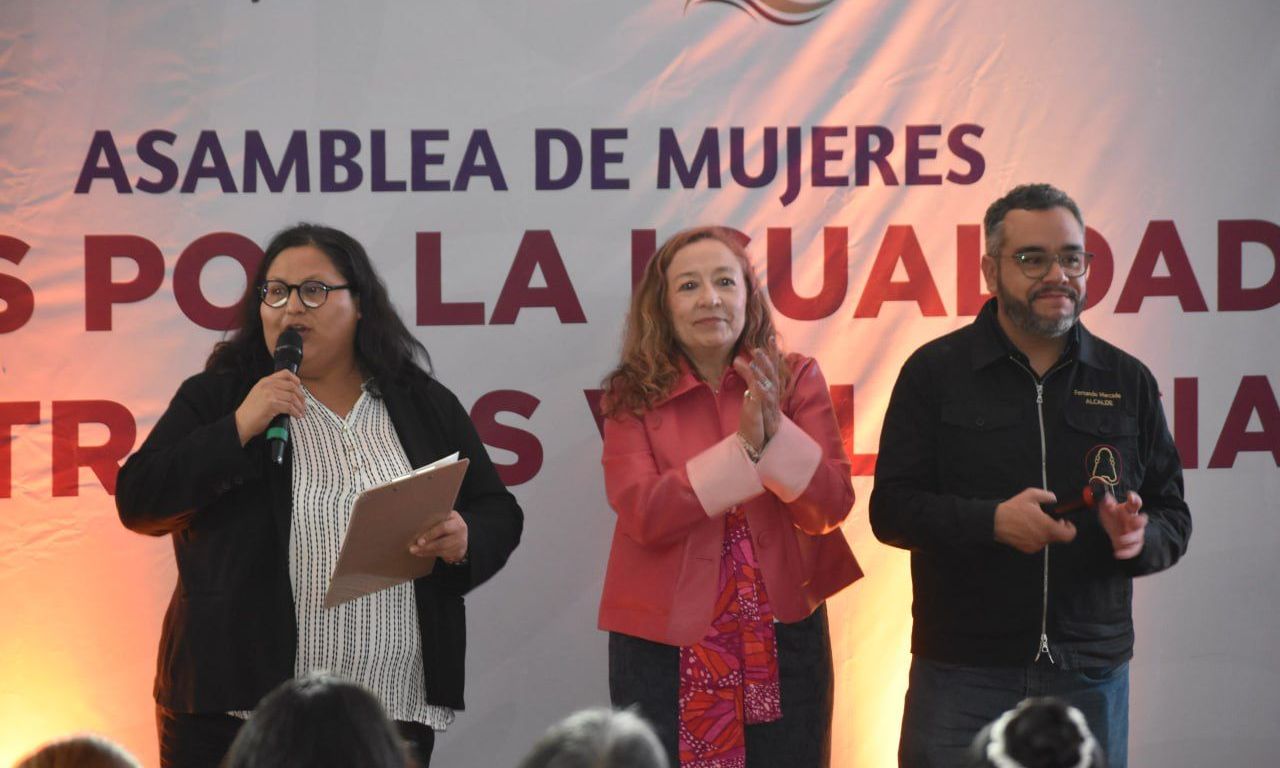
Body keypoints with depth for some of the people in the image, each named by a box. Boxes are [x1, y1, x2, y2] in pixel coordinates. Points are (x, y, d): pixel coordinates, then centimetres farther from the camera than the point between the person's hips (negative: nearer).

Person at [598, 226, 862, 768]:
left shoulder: (796, 379, 1)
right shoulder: (632, 397, -2)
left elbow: (831, 508, -7)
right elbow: (644, 514, -15)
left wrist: (775, 430, -22)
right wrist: (743, 446, -21)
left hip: (782, 640, 1)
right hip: (666, 644, -1)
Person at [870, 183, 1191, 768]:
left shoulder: (1127, 381, 10)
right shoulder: (935, 373, 3)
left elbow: (1173, 519, 11)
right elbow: (891, 509, -3)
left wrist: (1139, 538, -13)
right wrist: (992, 521, -18)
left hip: (1092, 674, 2)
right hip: (962, 673, -2)